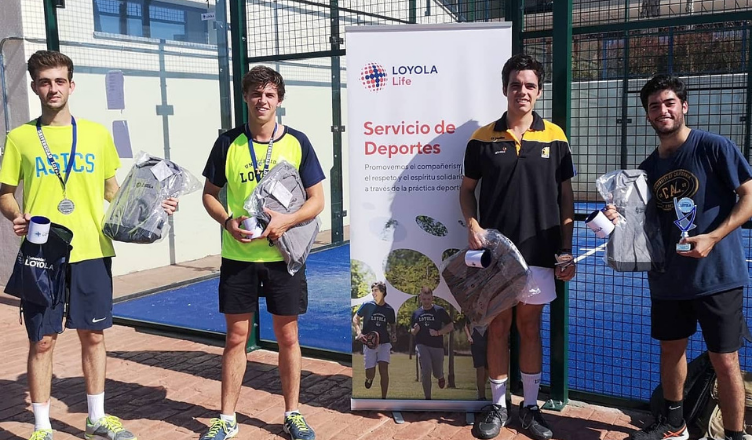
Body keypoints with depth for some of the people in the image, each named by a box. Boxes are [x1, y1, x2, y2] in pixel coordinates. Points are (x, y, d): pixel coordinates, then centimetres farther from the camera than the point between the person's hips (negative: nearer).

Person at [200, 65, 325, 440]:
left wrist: (286, 220, -17)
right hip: (238, 256, 0)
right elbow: (209, 194, 8)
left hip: (283, 255, 0)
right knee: (236, 337, 8)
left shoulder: (297, 143, -1)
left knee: (287, 335, 8)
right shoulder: (228, 143, 1)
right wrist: (228, 221, -12)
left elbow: (316, 200, 0)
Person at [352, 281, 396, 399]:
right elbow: (355, 319, 2)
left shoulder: (389, 309, 4)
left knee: (384, 370, -14)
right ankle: (369, 379, 35)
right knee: (370, 373, -4)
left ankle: (383, 398, -6)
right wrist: (359, 332, -13)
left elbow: (392, 325, 18)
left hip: (384, 343, 1)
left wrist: (394, 334, -2)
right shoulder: (367, 305, -2)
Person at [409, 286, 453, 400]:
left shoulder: (439, 311, -2)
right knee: (425, 371, -15)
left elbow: (450, 326, 0)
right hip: (422, 345, 0)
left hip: (437, 346, 0)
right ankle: (427, 398, -2)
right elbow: (412, 332, 16)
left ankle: (441, 377, 48)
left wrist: (438, 333, -14)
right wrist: (415, 330, -9)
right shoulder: (416, 313, 6)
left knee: (437, 373, 9)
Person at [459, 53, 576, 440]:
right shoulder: (482, 139, 0)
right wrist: (472, 225, -9)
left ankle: (530, 406, 23)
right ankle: (498, 405, 22)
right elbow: (467, 189, 9)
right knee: (498, 327, 8)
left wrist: (567, 250, 0)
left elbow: (566, 196, 4)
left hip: (538, 252, 0)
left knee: (530, 327, 10)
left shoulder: (555, 138, 1)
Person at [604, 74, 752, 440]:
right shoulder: (648, 168, 8)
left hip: (717, 275, -6)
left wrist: (712, 237, -22)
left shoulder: (714, 147, -8)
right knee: (671, 350, 17)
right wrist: (619, 218, -7)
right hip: (668, 278, 6)